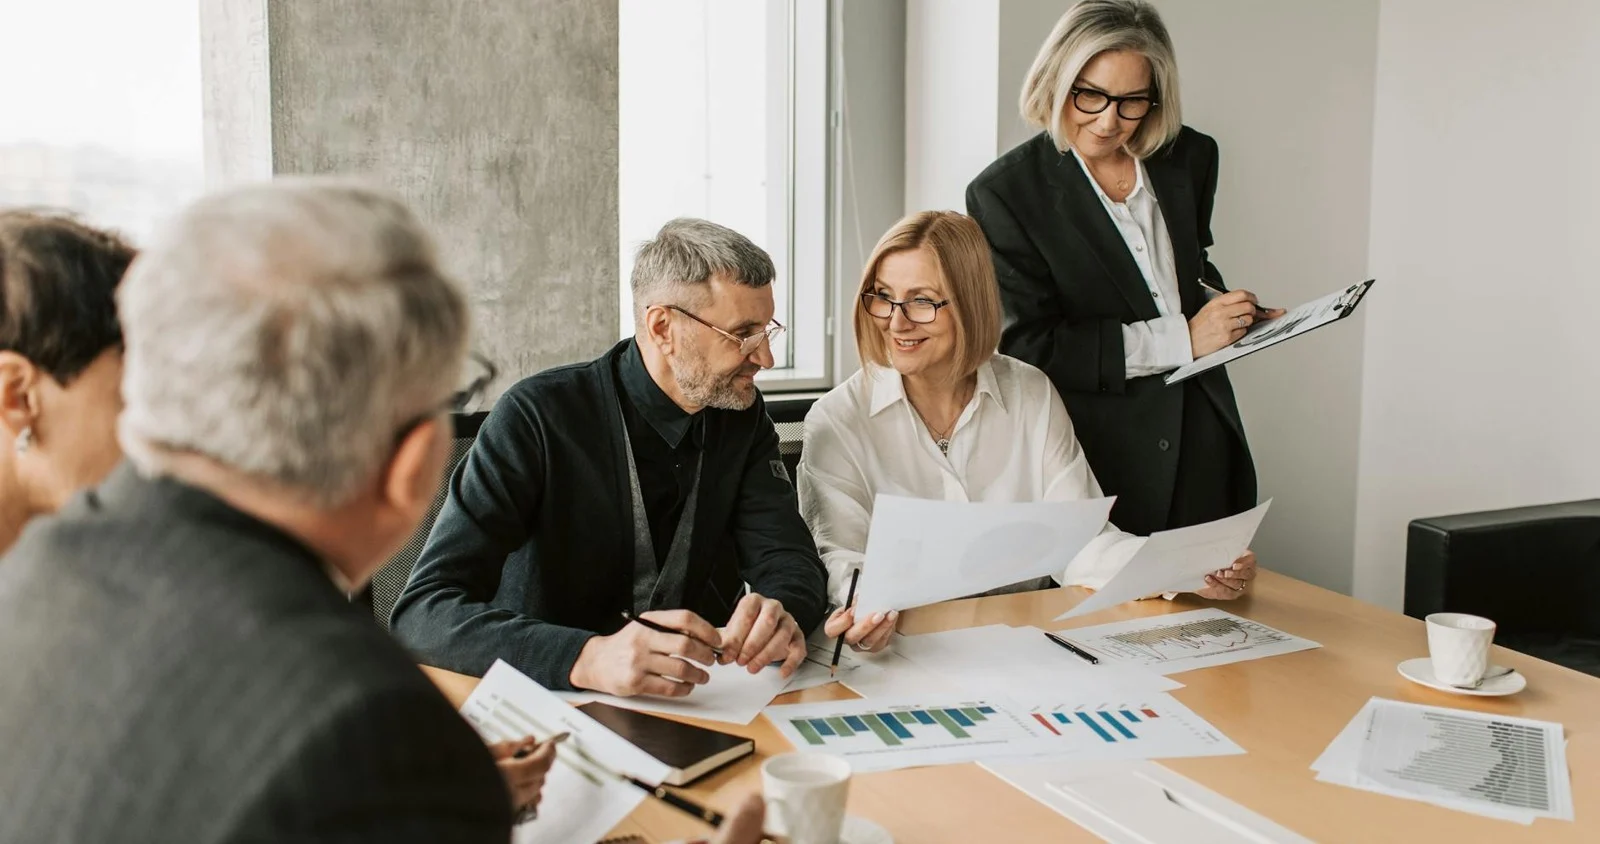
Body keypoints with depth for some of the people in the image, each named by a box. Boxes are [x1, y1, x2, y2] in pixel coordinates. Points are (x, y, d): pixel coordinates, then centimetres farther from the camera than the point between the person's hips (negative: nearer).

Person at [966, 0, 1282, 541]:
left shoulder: (1189, 159, 5)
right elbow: (1027, 347, -16)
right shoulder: (1005, 193, -10)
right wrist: (1181, 339, -18)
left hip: (1203, 450, 5)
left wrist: (1233, 314, 1)